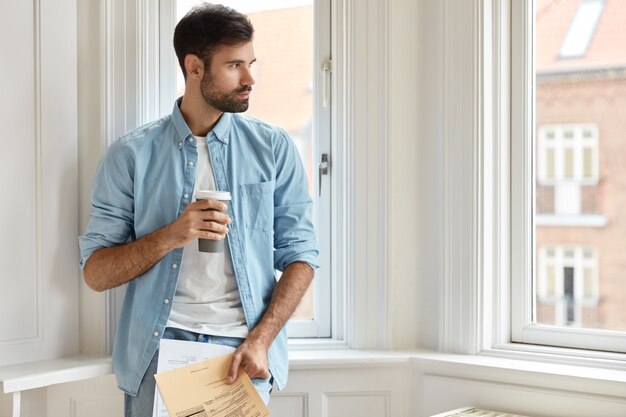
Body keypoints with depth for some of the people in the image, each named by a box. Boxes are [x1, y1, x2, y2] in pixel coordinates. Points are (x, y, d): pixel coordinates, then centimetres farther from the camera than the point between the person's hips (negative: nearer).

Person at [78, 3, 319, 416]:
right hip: (162, 342, 0)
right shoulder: (131, 155, 1)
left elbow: (300, 255, 2)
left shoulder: (274, 148, 3)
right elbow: (95, 272, 0)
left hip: (243, 349, 1)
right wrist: (169, 236, -16)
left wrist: (260, 339, -10)